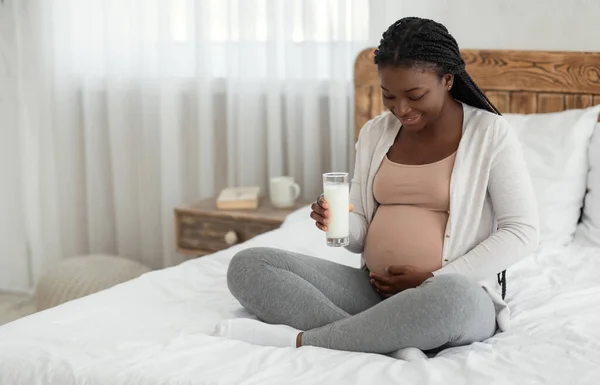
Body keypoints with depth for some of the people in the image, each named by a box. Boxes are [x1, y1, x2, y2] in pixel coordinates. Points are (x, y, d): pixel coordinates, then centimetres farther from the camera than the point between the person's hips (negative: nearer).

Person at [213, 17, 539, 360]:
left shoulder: (491, 133, -5)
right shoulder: (375, 133, 10)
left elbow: (522, 234, -8)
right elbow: (361, 234, 11)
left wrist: (434, 280, -14)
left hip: (456, 292, -5)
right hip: (374, 290, 5)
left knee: (454, 298, -44)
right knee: (248, 265, -12)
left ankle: (299, 339, -25)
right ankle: (390, 342, -27)